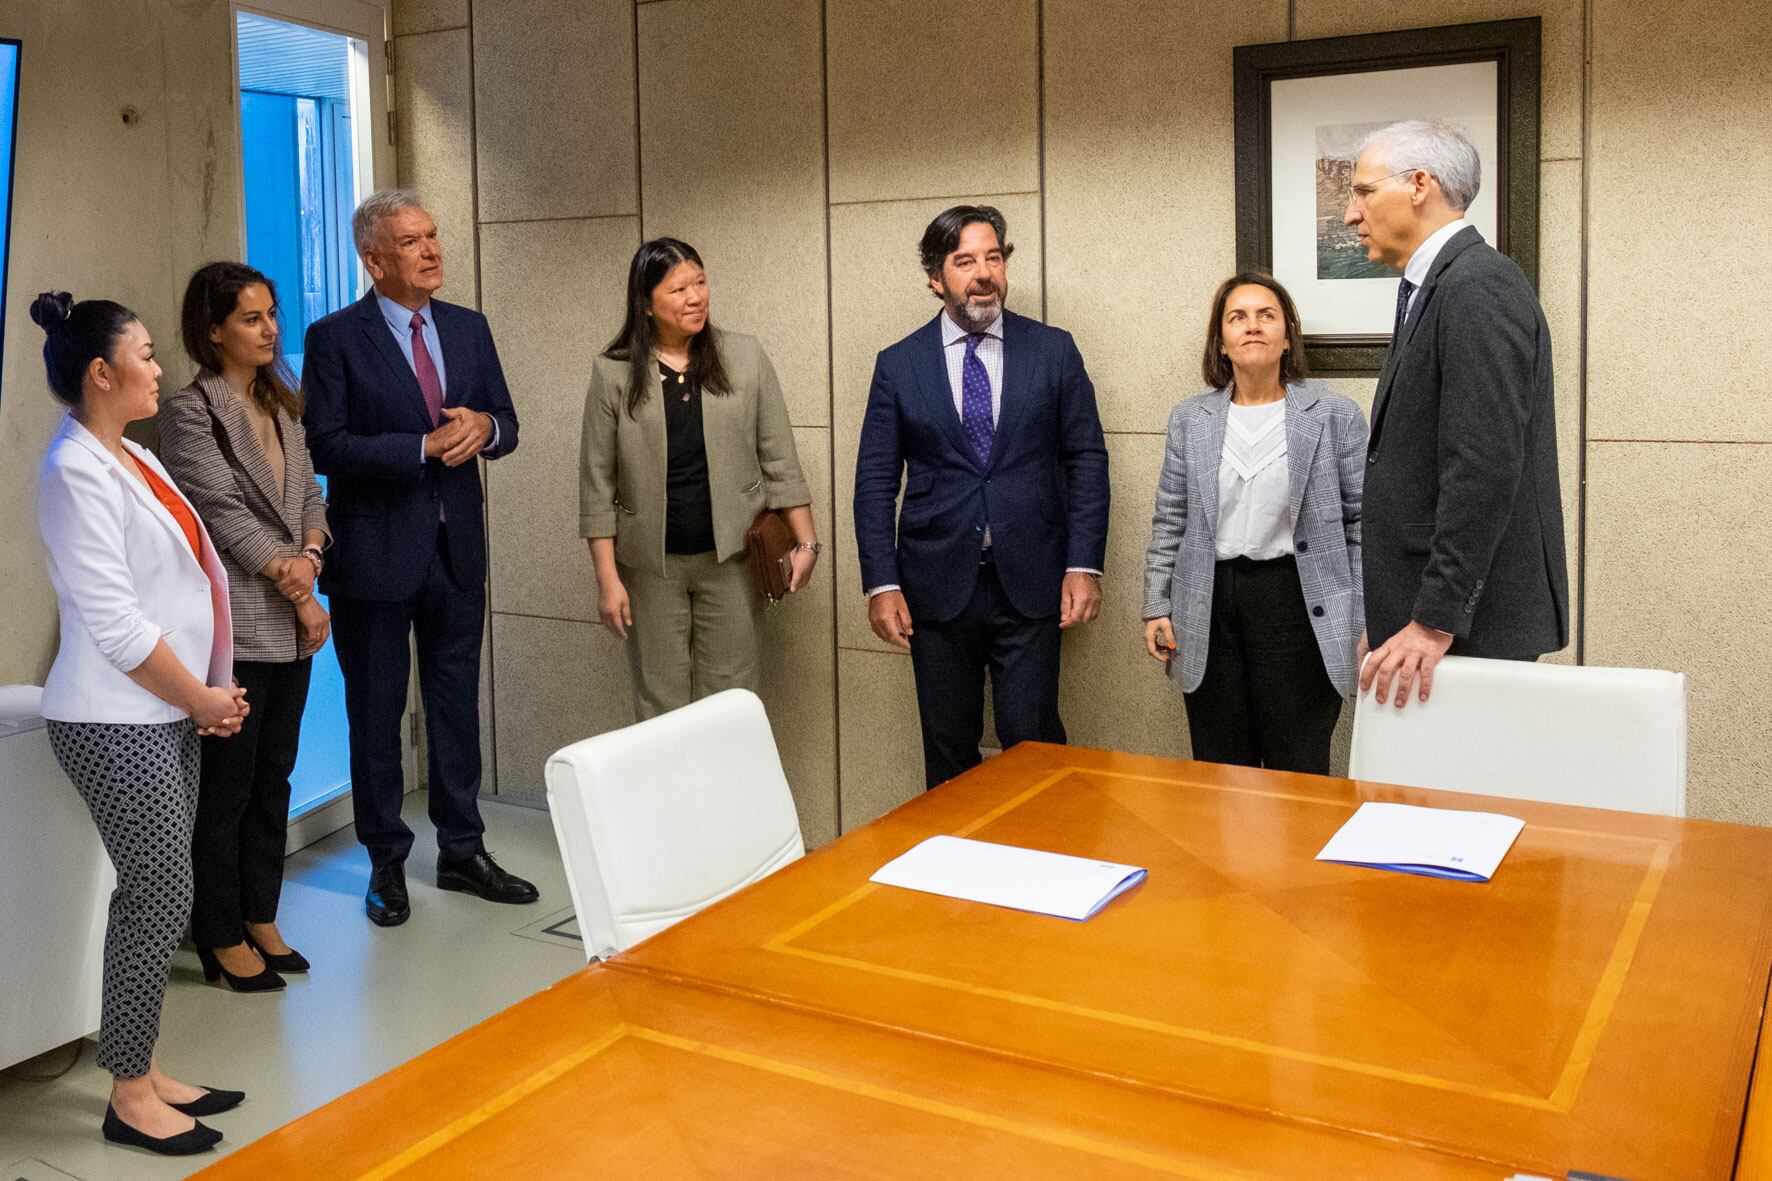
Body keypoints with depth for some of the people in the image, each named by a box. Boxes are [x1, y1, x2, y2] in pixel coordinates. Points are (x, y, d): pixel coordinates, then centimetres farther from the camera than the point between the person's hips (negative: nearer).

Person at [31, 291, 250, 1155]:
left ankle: (143, 1072, 24)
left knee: (151, 896, 13)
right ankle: (130, 1096, 10)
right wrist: (204, 699, -10)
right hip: (116, 724, -9)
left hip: (166, 717, 9)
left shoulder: (135, 460, 14)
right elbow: (114, 622, -19)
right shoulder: (77, 471, -15)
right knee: (161, 898, -4)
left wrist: (213, 693, 8)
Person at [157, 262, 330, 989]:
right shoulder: (191, 411, -9)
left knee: (274, 776, 14)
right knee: (227, 785, 3)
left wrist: (309, 558, -9)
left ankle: (262, 920, 25)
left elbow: (309, 494, 11)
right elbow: (228, 516, -13)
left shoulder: (280, 405, 14)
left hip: (292, 623, 7)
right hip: (235, 623, -7)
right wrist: (299, 596, -10)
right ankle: (222, 936, 16)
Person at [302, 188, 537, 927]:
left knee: (456, 702, 13)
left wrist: (483, 428, -13)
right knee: (376, 711, 8)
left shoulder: (469, 329, 8)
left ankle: (462, 851, 26)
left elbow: (506, 427, 11)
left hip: (457, 548, 5)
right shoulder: (336, 338, -8)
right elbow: (327, 446, -15)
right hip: (376, 553, -4)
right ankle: (386, 864, 21)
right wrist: (427, 446, -21)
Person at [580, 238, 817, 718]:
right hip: (651, 565, 0)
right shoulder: (613, 373, -2)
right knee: (660, 707, 6)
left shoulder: (745, 358, 0)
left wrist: (805, 541, 0)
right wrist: (607, 577, -3)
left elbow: (779, 459, 4)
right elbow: (597, 481, 0)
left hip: (729, 557, 0)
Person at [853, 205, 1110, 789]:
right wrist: (881, 583, -5)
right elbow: (875, 481, 3)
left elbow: (1087, 459, 3)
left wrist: (1085, 565, -5)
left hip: (1029, 583, -1)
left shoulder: (1054, 350, 3)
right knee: (948, 751, 10)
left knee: (1034, 743, 0)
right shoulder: (898, 364, 3)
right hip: (938, 583, 1)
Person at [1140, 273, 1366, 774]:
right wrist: (1157, 607, 5)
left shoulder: (1335, 416, -1)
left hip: (1297, 603, -2)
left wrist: (1367, 621, -4)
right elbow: (1169, 523, 10)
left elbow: (1362, 522, 0)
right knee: (1220, 771, 9)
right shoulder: (1190, 419, 6)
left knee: (1299, 773, 3)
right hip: (1210, 606, 2)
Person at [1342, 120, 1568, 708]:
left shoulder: (1478, 286, -14)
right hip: (1426, 615, 9)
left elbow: (1484, 469, -22)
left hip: (1473, 623, -9)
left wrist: (1436, 622, -22)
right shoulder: (1434, 287, 16)